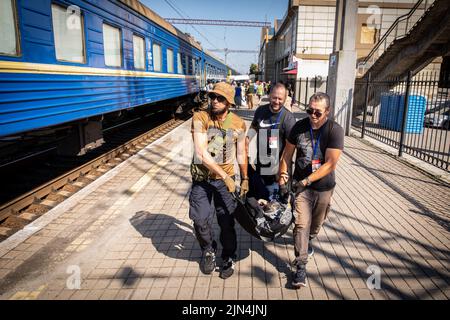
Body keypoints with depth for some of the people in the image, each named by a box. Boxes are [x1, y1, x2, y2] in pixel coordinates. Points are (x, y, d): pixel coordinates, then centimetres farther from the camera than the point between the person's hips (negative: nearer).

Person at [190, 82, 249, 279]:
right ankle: (208, 250, 32)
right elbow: (201, 153, -22)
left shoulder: (238, 124, -6)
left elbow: (241, 154, 6)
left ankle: (228, 258, 32)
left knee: (227, 222, 7)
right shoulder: (200, 118, -15)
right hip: (201, 178, -1)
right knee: (201, 220, -1)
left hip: (226, 179, 1)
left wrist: (245, 179, 11)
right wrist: (225, 176, -24)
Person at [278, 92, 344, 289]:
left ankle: (308, 241, 51)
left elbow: (330, 164, -19)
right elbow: (287, 154, 3)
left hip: (324, 187, 0)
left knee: (316, 223, 19)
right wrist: (282, 177, -3)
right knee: (301, 223, -7)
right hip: (301, 185, 0)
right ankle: (301, 266, 1)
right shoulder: (299, 127, -7)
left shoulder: (335, 130, -14)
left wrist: (307, 180, -22)